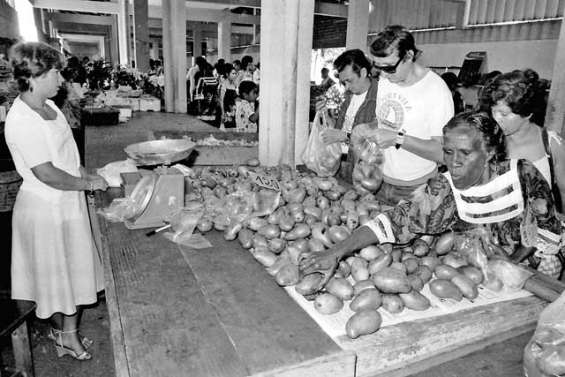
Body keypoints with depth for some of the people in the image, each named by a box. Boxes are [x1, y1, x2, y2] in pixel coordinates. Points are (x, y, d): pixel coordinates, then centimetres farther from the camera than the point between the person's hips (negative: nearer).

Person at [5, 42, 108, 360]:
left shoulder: (49, 106, 4)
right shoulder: (21, 120, -24)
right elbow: (46, 173, -25)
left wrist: (88, 175, 6)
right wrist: (89, 183, -15)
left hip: (69, 203, 9)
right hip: (46, 209, -8)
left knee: (74, 269, 18)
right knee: (55, 275, 12)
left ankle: (70, 334, 36)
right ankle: (61, 332, 36)